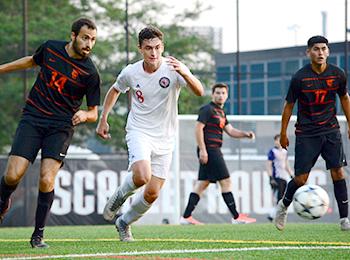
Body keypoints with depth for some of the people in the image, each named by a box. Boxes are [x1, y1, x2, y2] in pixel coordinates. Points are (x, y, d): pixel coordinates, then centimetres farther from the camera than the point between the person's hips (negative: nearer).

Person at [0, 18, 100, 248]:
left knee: (46, 180, -18)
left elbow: (94, 113, 2)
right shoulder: (50, 48, 1)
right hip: (32, 119, 2)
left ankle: (38, 235, -2)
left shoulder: (90, 73, -6)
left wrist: (84, 115, -21)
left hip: (61, 127, -2)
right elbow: (32, 61, 25)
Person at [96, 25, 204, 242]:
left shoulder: (173, 69, -13)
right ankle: (120, 196, 3)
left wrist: (185, 74, -46)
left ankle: (124, 222, 28)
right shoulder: (130, 73, -6)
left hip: (165, 138, 1)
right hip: (139, 132, -1)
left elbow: (199, 92, -27)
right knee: (141, 176, -29)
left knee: (152, 194, 2)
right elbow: (114, 91, 16)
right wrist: (103, 120, 11)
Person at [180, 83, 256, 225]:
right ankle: (236, 217, -4)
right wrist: (202, 150, -22)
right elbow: (198, 128, -15)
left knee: (202, 184, 8)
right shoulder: (207, 109, -8)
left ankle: (186, 217, 7)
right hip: (209, 149, -10)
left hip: (214, 151, 10)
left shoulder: (221, 112, 21)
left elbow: (231, 131, 19)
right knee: (225, 182, -7)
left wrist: (245, 134, 1)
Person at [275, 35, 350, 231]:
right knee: (301, 179, -3)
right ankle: (284, 205, 26)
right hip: (306, 133, -2)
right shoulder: (300, 78, -11)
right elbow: (289, 105, 0)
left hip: (331, 130, 2)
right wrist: (283, 133, 4)